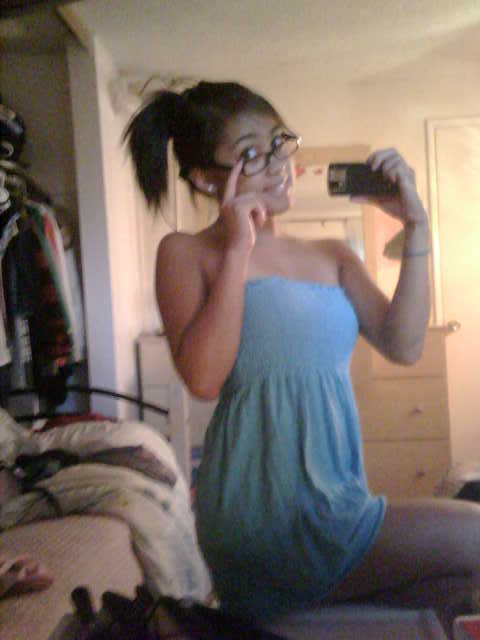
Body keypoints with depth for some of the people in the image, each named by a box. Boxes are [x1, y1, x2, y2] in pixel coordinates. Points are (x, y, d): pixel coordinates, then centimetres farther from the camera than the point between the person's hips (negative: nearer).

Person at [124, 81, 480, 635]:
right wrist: (239, 251, -14)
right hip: (265, 519, -6)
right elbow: (204, 377, -16)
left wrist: (415, 229, -2)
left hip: (337, 509, 7)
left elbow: (402, 346, 2)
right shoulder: (186, 253, -1)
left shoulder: (332, 258, 14)